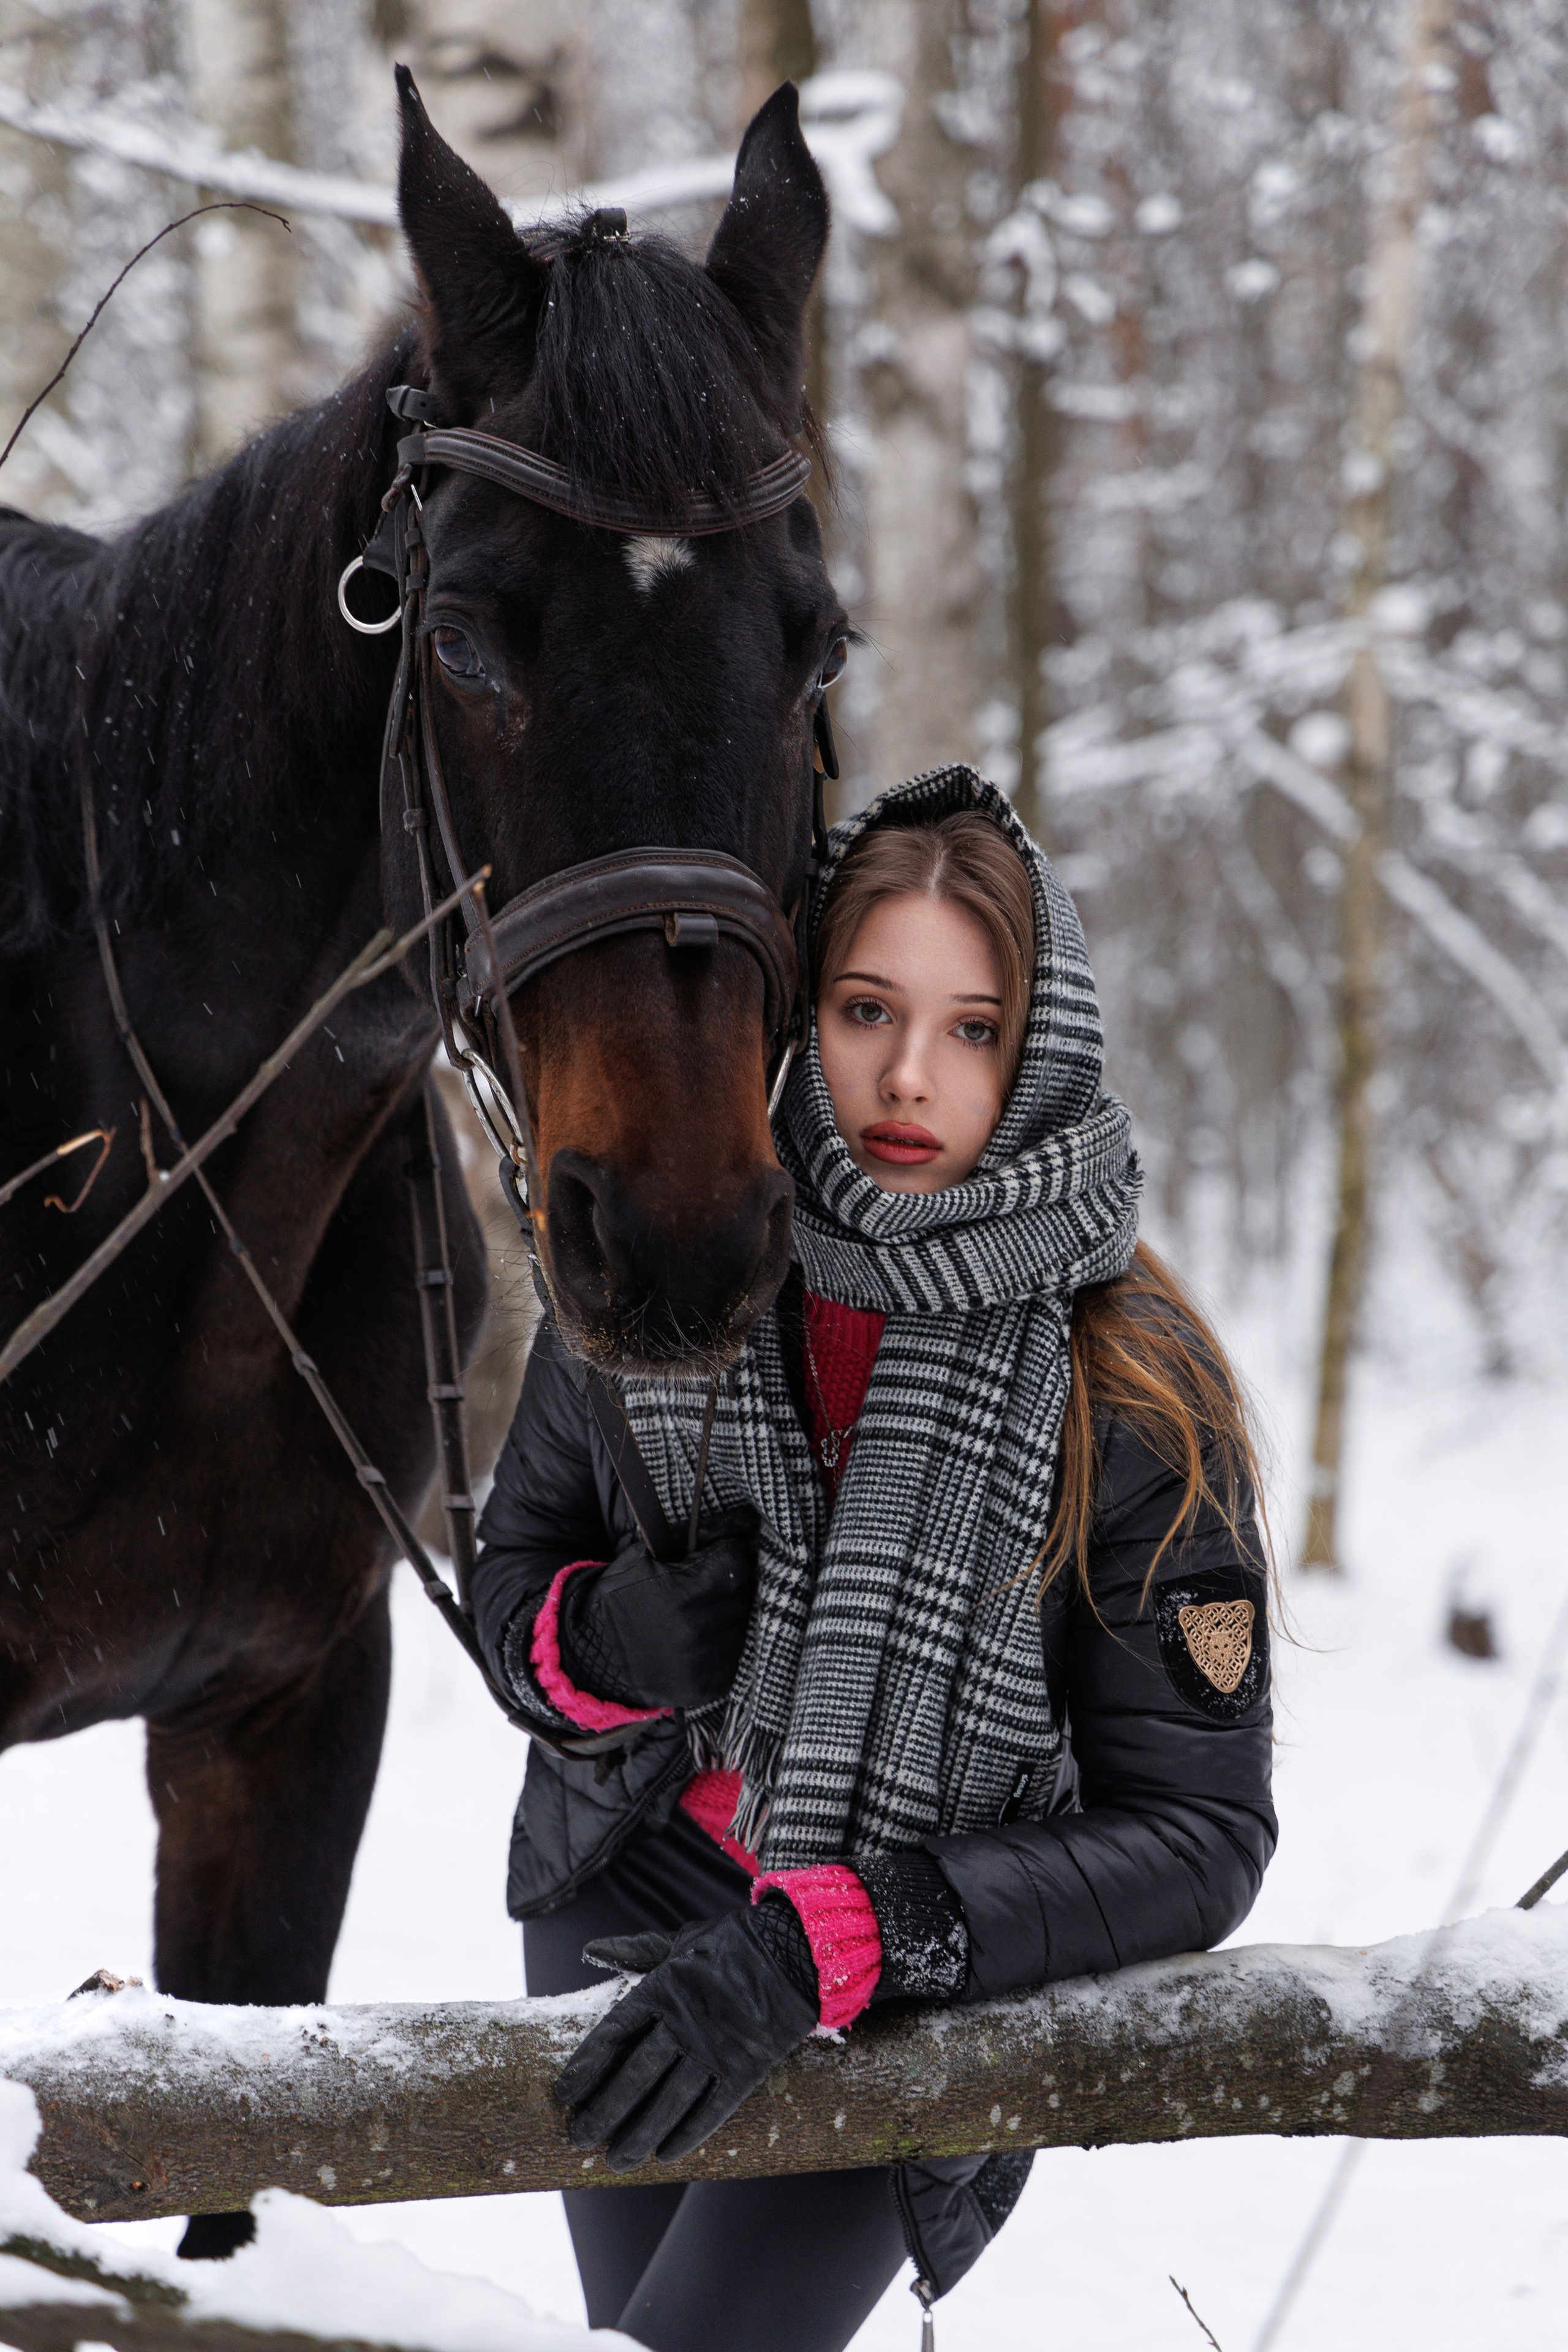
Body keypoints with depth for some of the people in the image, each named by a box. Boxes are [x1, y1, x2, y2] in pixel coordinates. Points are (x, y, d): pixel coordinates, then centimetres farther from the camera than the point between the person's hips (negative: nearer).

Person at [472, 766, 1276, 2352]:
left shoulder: (1135, 1403, -23)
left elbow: (1195, 1837, -24)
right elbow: (514, 1581, 2)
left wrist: (819, 1945, -35)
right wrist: (612, 1642, -23)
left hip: (901, 2011, -4)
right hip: (620, 1910, 4)